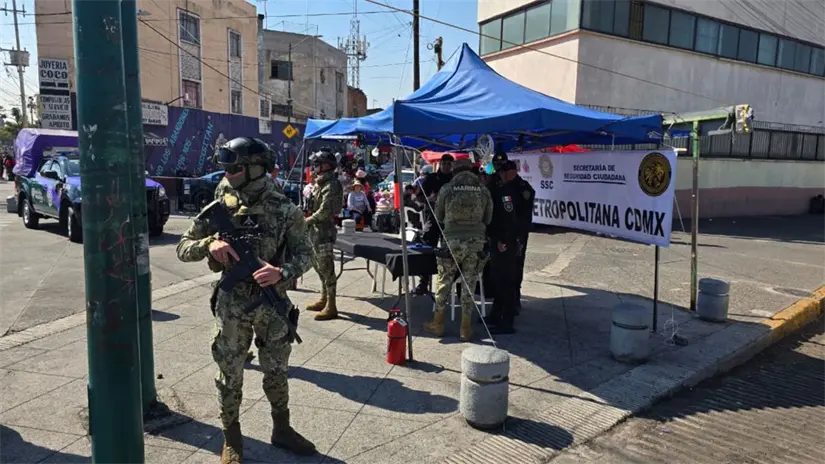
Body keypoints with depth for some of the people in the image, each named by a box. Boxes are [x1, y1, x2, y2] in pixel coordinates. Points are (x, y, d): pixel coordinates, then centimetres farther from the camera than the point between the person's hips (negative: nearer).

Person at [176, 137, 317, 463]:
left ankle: (281, 429, 35)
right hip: (232, 305, 1)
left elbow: (304, 254, -7)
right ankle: (231, 438, 30)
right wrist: (209, 243, -21)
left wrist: (282, 272, -27)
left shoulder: (284, 209, -8)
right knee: (230, 375, 11)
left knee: (277, 372, 15)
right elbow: (183, 248, 1)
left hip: (273, 304, 0)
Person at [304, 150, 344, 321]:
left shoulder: (331, 186, -15)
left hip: (325, 231, -10)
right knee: (318, 265, 17)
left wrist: (306, 221, -12)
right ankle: (324, 299, 30)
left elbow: (324, 211, -20)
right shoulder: (318, 183, 15)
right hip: (315, 230, 10)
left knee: (326, 267, -6)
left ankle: (331, 307, 0)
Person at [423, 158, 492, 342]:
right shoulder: (483, 190, 2)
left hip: (451, 240, -1)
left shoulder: (447, 189, -2)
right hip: (476, 242, 1)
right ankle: (465, 328, 15)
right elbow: (488, 218, 10)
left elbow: (438, 216, 9)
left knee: (444, 281, 11)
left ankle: (438, 324, 21)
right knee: (469, 284, 8)